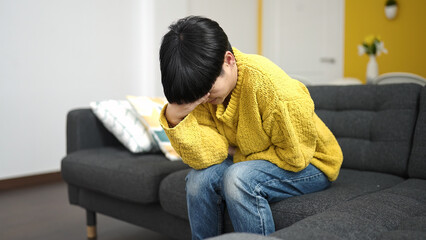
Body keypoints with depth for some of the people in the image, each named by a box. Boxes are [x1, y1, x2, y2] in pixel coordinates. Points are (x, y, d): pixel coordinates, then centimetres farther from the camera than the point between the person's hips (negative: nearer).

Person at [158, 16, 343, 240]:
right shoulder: (200, 90, -13)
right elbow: (206, 157, -21)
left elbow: (295, 157, -22)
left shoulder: (271, 86, -31)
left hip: (309, 163, -5)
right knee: (200, 176, -20)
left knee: (238, 178, -31)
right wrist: (175, 118, -36)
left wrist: (236, 154, -14)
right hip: (248, 161, 5)